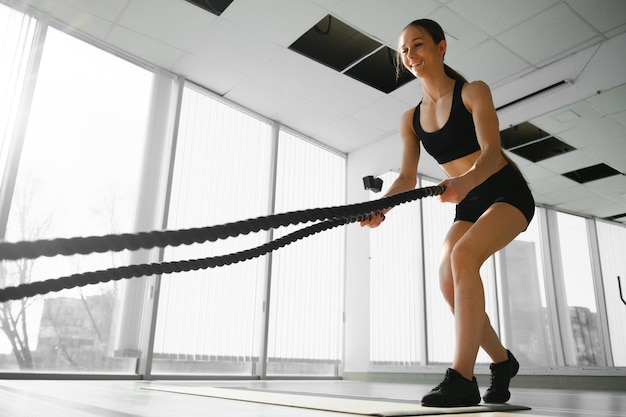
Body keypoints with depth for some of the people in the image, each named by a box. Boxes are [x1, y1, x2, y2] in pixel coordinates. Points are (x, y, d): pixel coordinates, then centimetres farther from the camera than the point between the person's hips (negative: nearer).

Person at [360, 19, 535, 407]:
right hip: (469, 204, 5)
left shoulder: (474, 92, -10)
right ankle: (502, 361, 12)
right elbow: (408, 178, -2)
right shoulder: (411, 119, 5)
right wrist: (381, 206, -23)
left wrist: (465, 181, -44)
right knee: (449, 281, -13)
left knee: (463, 254, -30)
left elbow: (491, 151, -23)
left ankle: (463, 378, -29)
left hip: (508, 193, -5)